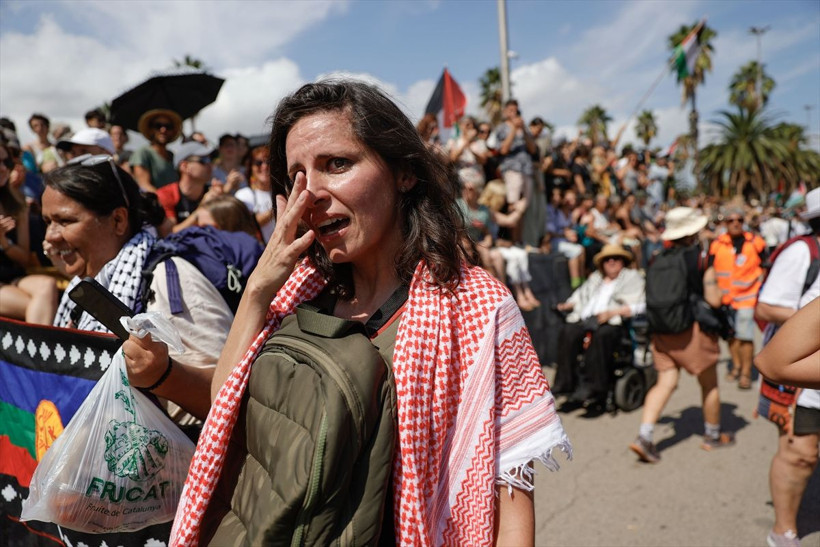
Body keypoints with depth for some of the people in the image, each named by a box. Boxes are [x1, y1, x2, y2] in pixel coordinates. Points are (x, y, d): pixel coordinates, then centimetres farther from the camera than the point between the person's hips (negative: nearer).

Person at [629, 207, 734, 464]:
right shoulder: (702, 260, -11)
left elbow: (651, 298, 8)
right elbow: (713, 300, -13)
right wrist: (718, 291, 8)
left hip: (662, 330, 4)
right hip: (693, 329, -4)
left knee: (665, 383, 5)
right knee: (709, 384, 15)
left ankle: (644, 436, -9)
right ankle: (713, 436, 31)